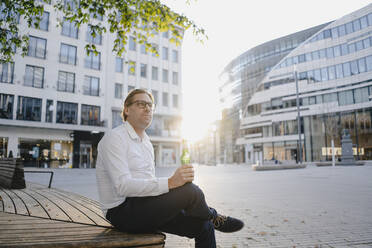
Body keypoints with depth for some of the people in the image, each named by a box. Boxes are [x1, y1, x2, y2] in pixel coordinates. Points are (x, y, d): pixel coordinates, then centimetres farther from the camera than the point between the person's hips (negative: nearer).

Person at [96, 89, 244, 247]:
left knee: (204, 227, -5)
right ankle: (214, 218, 6)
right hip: (122, 211, -8)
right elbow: (123, 186, -25)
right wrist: (170, 182, -33)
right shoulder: (115, 138, -13)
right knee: (190, 190, -24)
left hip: (144, 207, 8)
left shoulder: (146, 142, 15)